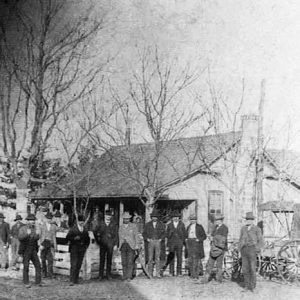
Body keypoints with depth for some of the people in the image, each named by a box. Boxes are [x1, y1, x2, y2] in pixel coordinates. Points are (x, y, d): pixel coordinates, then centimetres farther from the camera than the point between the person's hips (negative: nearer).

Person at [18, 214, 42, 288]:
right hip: (25, 250, -4)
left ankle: (38, 282, 2)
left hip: (33, 250, 4)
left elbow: (36, 238, -8)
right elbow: (20, 238, -21)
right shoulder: (22, 229, -7)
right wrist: (27, 234, -38)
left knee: (38, 265, -3)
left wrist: (37, 234, -30)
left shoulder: (35, 228, 3)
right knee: (26, 267, -3)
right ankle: (26, 283, 8)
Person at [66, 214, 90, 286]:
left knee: (79, 265, 4)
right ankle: (72, 281, -12)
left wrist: (86, 245, 11)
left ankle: (76, 280, 12)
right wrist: (74, 238, -18)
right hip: (74, 248, -4)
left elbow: (88, 239, 23)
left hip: (82, 249, 4)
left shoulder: (85, 230, 11)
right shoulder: (73, 229, -3)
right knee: (73, 265, -10)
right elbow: (67, 238, -5)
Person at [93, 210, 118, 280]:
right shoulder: (100, 224, 7)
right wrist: (98, 241, 9)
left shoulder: (113, 225, 6)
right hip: (102, 244, 0)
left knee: (109, 260, 3)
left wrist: (115, 245, -2)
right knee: (102, 259, -1)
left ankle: (108, 274, 9)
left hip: (110, 245, 0)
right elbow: (95, 232, 14)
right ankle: (100, 275, 3)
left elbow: (116, 235, 5)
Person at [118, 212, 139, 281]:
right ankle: (125, 275, 8)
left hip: (131, 245, -3)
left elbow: (136, 236, 3)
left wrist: (136, 245, -4)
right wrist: (119, 246, 12)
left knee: (130, 261, -9)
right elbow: (120, 237, 16)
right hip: (123, 246, 3)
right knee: (124, 262, 1)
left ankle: (129, 276, -9)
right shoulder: (121, 227, 12)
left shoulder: (133, 226, 3)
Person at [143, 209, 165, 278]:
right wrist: (147, 238, -2)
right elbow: (144, 233, 12)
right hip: (150, 242, 0)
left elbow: (163, 233, 14)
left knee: (158, 258, -3)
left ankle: (158, 273, -1)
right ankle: (150, 274, 2)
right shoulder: (148, 224, 7)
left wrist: (161, 238, 0)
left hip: (158, 242, 0)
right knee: (150, 258, -3)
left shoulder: (160, 224, 8)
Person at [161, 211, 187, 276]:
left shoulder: (181, 224, 7)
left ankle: (179, 272, 0)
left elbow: (184, 234, 8)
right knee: (171, 257, -3)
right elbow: (167, 235, 12)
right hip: (171, 243, 1)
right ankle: (171, 272, 1)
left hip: (179, 243, -1)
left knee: (179, 257, -4)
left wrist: (183, 241, 0)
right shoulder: (169, 225, 9)